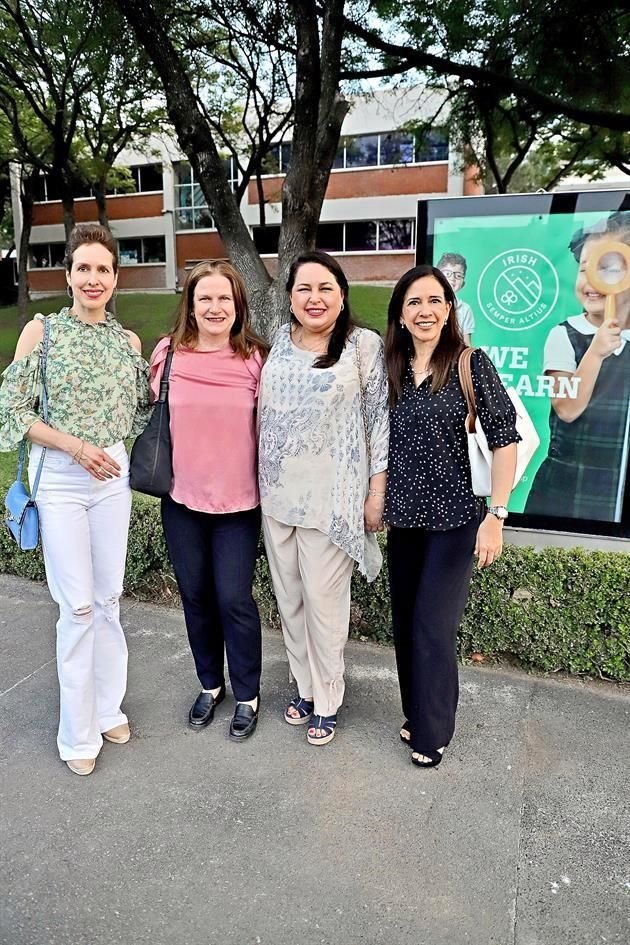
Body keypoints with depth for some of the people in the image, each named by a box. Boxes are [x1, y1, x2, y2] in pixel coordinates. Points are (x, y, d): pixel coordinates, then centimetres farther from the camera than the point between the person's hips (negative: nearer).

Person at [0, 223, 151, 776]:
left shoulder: (128, 340, 7)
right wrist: (76, 447, -14)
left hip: (113, 475, 4)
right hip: (60, 478, -3)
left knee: (109, 598, 11)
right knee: (78, 606, -1)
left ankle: (108, 707, 30)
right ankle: (78, 732, 18)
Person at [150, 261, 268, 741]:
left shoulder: (255, 358, -7)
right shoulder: (168, 354, -3)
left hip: (239, 502, -2)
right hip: (181, 500, 3)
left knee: (234, 599, 3)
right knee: (196, 597, 15)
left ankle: (248, 695, 27)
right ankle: (210, 685, 37)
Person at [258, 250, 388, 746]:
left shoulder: (365, 345, -6)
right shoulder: (280, 341, 8)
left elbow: (380, 421, -6)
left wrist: (377, 493, -8)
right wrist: (260, 480, 15)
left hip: (332, 497, -5)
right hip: (278, 494, 5)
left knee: (324, 600, 2)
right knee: (288, 598, 13)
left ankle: (327, 702, 23)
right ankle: (305, 687, 33)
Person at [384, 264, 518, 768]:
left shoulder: (471, 364, -9)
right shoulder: (391, 369, 4)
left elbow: (505, 440, -11)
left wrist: (496, 515, -16)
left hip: (454, 519, -5)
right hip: (404, 520, 5)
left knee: (433, 628, 0)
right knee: (405, 626, 14)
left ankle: (432, 733, 21)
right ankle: (416, 714, 35)